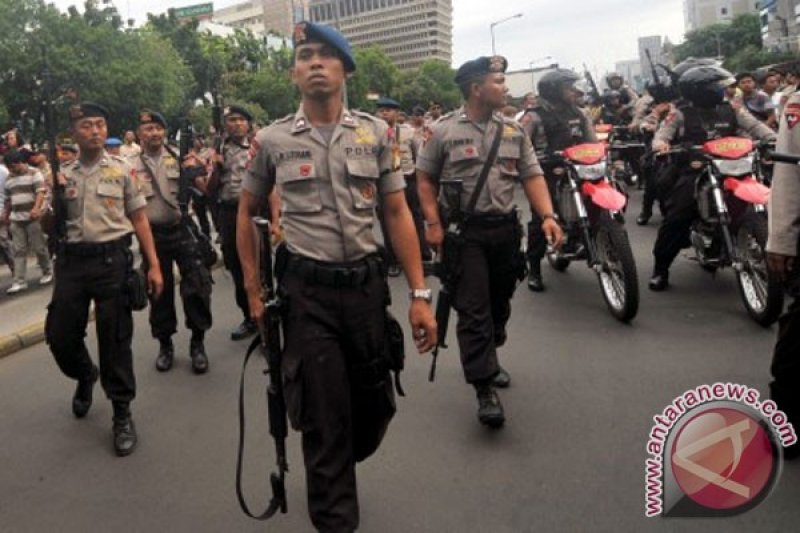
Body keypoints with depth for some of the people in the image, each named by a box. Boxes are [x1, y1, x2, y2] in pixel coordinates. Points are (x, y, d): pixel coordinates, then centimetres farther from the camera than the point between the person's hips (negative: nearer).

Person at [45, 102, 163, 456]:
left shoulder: (122, 170, 3)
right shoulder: (62, 176, 10)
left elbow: (139, 219, 3)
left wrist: (153, 265, -3)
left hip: (111, 258, -3)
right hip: (71, 259, 3)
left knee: (115, 338, 0)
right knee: (59, 334, 8)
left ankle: (122, 414, 13)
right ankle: (85, 375, 42)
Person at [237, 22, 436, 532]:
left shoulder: (376, 132, 2)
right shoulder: (272, 140, 0)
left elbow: (397, 212, 2)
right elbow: (247, 212, 10)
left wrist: (420, 294, -4)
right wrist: (253, 291, 6)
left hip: (367, 283, 2)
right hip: (306, 291, -2)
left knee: (375, 404, 14)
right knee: (324, 416, 4)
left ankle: (334, 471, 47)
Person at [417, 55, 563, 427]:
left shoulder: (513, 130, 9)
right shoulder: (444, 130, -3)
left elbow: (532, 176, 5)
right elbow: (425, 179, 0)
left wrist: (548, 216, -9)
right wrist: (433, 224, -9)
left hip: (505, 228, 5)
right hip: (463, 232, -4)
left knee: (499, 303, 15)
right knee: (473, 310, -6)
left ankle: (487, 360, 38)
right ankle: (485, 389, -1)